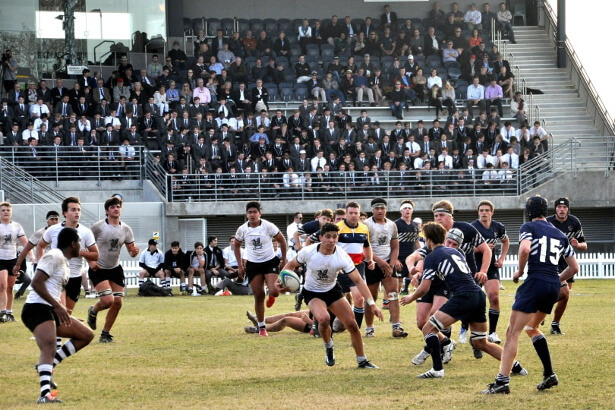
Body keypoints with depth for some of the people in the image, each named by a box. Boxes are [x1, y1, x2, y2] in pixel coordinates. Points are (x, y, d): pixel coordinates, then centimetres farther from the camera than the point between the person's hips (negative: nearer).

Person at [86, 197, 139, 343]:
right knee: (108, 300, -19)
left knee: (117, 302, 0)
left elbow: (131, 251, 7)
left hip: (116, 269, 5)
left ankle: (105, 334, 16)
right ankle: (93, 311, 17)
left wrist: (134, 251, -17)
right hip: (98, 269, -5)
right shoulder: (98, 227, -11)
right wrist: (91, 261, -16)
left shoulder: (126, 229, 2)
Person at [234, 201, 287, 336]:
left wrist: (284, 259, 1)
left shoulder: (268, 226, -11)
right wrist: (240, 266, 8)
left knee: (273, 291, -21)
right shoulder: (242, 229, -4)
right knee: (259, 296, -1)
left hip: (270, 262, -2)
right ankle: (261, 327, 11)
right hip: (252, 264, 2)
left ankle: (272, 295, 20)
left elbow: (281, 240, 2)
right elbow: (237, 245, 13)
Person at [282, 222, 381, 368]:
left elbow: (358, 280, -22)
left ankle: (362, 361, 14)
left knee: (352, 324, -5)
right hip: (312, 293, -2)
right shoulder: (308, 252, -21)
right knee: (324, 318, -32)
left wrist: (372, 304, -29)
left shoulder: (342, 257, -22)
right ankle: (328, 347, 0)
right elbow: (291, 265, -1)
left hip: (333, 290, 2)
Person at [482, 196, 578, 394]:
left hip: (536, 281, -7)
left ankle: (502, 381, -18)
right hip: (554, 286, 7)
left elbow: (525, 249, -18)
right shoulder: (560, 235, 19)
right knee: (531, 327, 27)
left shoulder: (528, 227, 2)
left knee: (513, 332, -7)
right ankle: (549, 375, 20)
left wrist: (519, 271, -3)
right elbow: (574, 267, 20)